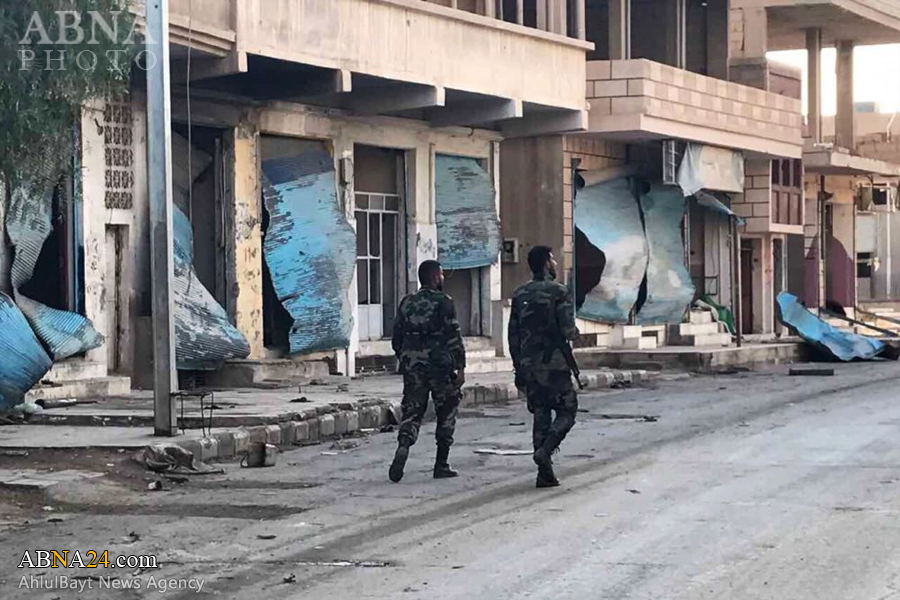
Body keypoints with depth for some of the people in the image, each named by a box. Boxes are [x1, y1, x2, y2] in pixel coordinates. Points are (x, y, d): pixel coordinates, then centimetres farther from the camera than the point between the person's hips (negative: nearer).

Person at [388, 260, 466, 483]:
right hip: (439, 365, -4)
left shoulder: (407, 303, 10)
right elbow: (454, 338, -10)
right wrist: (460, 367, -8)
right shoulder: (443, 302, -6)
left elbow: (397, 339, 13)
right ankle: (441, 465, 9)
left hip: (412, 366, 4)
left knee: (412, 412, 6)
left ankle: (403, 446, -22)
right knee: (446, 414, 8)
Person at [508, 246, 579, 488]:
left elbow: (513, 335, 10)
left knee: (541, 416, 10)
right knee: (566, 412, 6)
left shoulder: (520, 295, 9)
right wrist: (573, 333, 9)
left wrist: (518, 368, 15)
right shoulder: (559, 292, -9)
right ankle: (544, 451, -16)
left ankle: (545, 473, 7)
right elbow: (568, 331, -16)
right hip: (554, 363, -6)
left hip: (529, 365, 6)